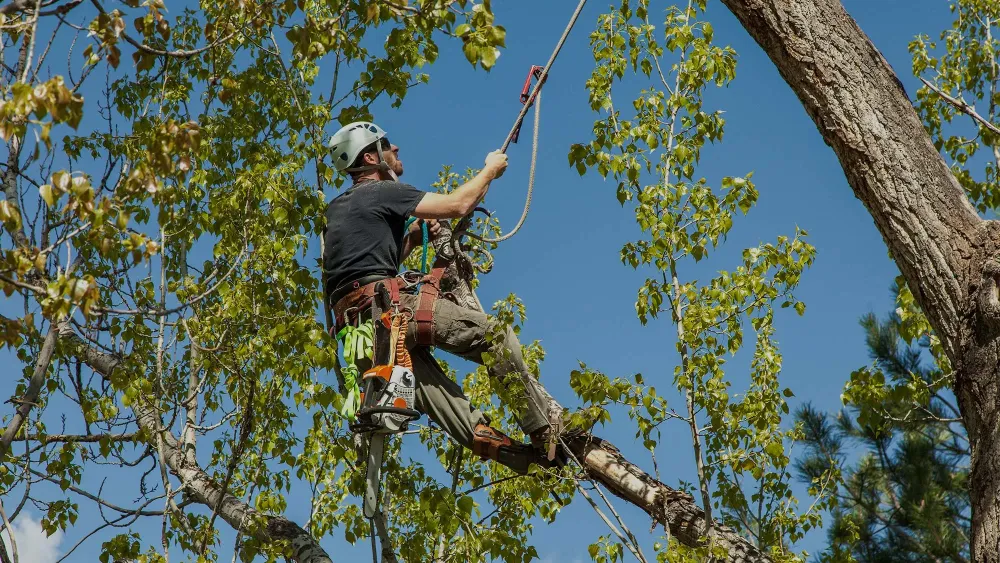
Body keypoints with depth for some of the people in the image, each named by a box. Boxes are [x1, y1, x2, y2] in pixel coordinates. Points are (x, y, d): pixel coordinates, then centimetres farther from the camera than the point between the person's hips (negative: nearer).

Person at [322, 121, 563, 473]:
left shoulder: (337, 208, 26)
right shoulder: (382, 192, 0)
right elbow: (458, 205, -2)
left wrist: (413, 235, 24)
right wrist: (490, 170, 14)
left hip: (356, 324, 9)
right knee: (493, 334, -5)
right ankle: (544, 426, -3)